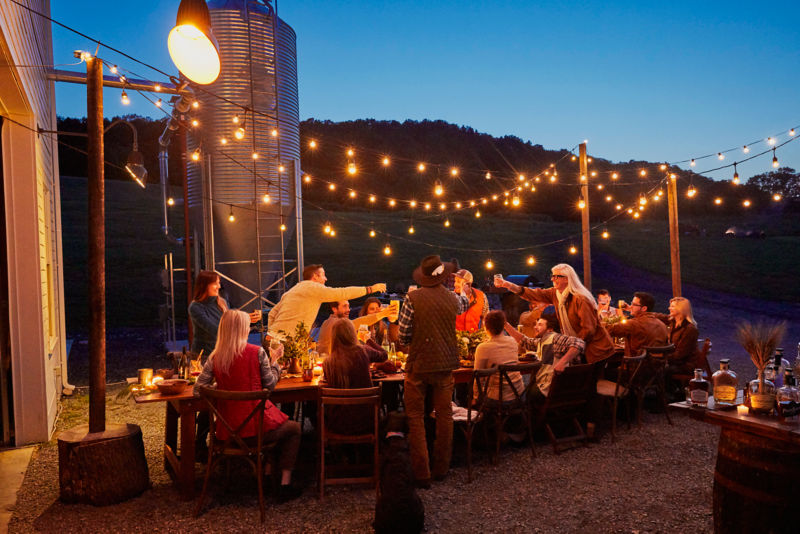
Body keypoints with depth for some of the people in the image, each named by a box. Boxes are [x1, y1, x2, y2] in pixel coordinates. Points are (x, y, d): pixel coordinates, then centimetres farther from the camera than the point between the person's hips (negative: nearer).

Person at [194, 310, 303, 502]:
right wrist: (274, 360, 12)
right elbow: (270, 384, -2)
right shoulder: (257, 352, -12)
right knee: (294, 428, 23)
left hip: (227, 430, 5)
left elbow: (198, 391, -2)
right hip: (256, 425, -5)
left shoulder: (214, 358, -3)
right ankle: (285, 485, 16)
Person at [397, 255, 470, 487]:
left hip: (418, 364, -3)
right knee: (444, 414, 15)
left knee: (416, 417, 6)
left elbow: (404, 335, -9)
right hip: (445, 364, 3)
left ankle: (421, 474, 6)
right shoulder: (452, 298, 0)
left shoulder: (413, 298, -10)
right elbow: (465, 303, 26)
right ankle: (441, 468, 24)